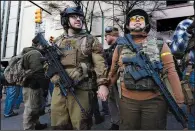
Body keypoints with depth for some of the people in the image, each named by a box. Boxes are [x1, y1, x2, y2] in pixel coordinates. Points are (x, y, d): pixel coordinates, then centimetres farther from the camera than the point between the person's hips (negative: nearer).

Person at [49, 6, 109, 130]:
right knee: (58, 125, 13)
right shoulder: (57, 41, 16)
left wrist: (103, 84, -17)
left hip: (81, 89, -4)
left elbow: (100, 63, -5)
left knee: (80, 125, 7)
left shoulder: (90, 40, 5)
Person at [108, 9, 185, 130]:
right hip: (127, 101, 1)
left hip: (155, 101, 0)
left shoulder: (160, 45, 1)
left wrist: (180, 101, -6)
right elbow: (113, 72, 12)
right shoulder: (120, 47, 4)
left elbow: (171, 72, -3)